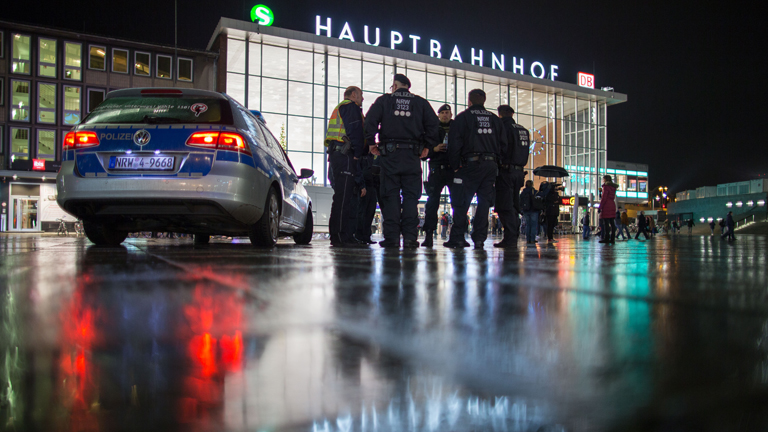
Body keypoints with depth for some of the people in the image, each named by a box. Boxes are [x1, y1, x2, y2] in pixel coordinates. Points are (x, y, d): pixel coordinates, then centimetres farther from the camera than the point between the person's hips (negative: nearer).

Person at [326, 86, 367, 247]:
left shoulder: (339, 108, 31)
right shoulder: (351, 106, 0)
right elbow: (355, 131, -13)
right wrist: (357, 153, -10)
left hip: (337, 154, 11)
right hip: (345, 154, -11)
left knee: (344, 195, 10)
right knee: (343, 196, -14)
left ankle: (339, 235, 12)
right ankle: (339, 236, -16)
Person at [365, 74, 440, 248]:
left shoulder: (384, 100, 8)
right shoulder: (421, 102, 13)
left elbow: (370, 120, -3)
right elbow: (433, 123, 5)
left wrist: (371, 142, 5)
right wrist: (427, 146, 11)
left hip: (390, 154, -1)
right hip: (412, 155, 1)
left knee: (390, 195, 1)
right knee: (411, 196, 3)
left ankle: (392, 237, -3)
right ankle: (410, 237, -3)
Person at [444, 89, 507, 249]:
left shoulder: (463, 117, 2)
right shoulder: (494, 119, 16)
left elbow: (454, 143, -4)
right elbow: (503, 143, 14)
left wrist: (455, 166, 2)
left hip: (470, 164, -4)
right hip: (490, 165, 4)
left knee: (461, 203, -1)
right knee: (484, 202, 6)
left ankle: (457, 238, -3)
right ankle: (479, 238, 4)